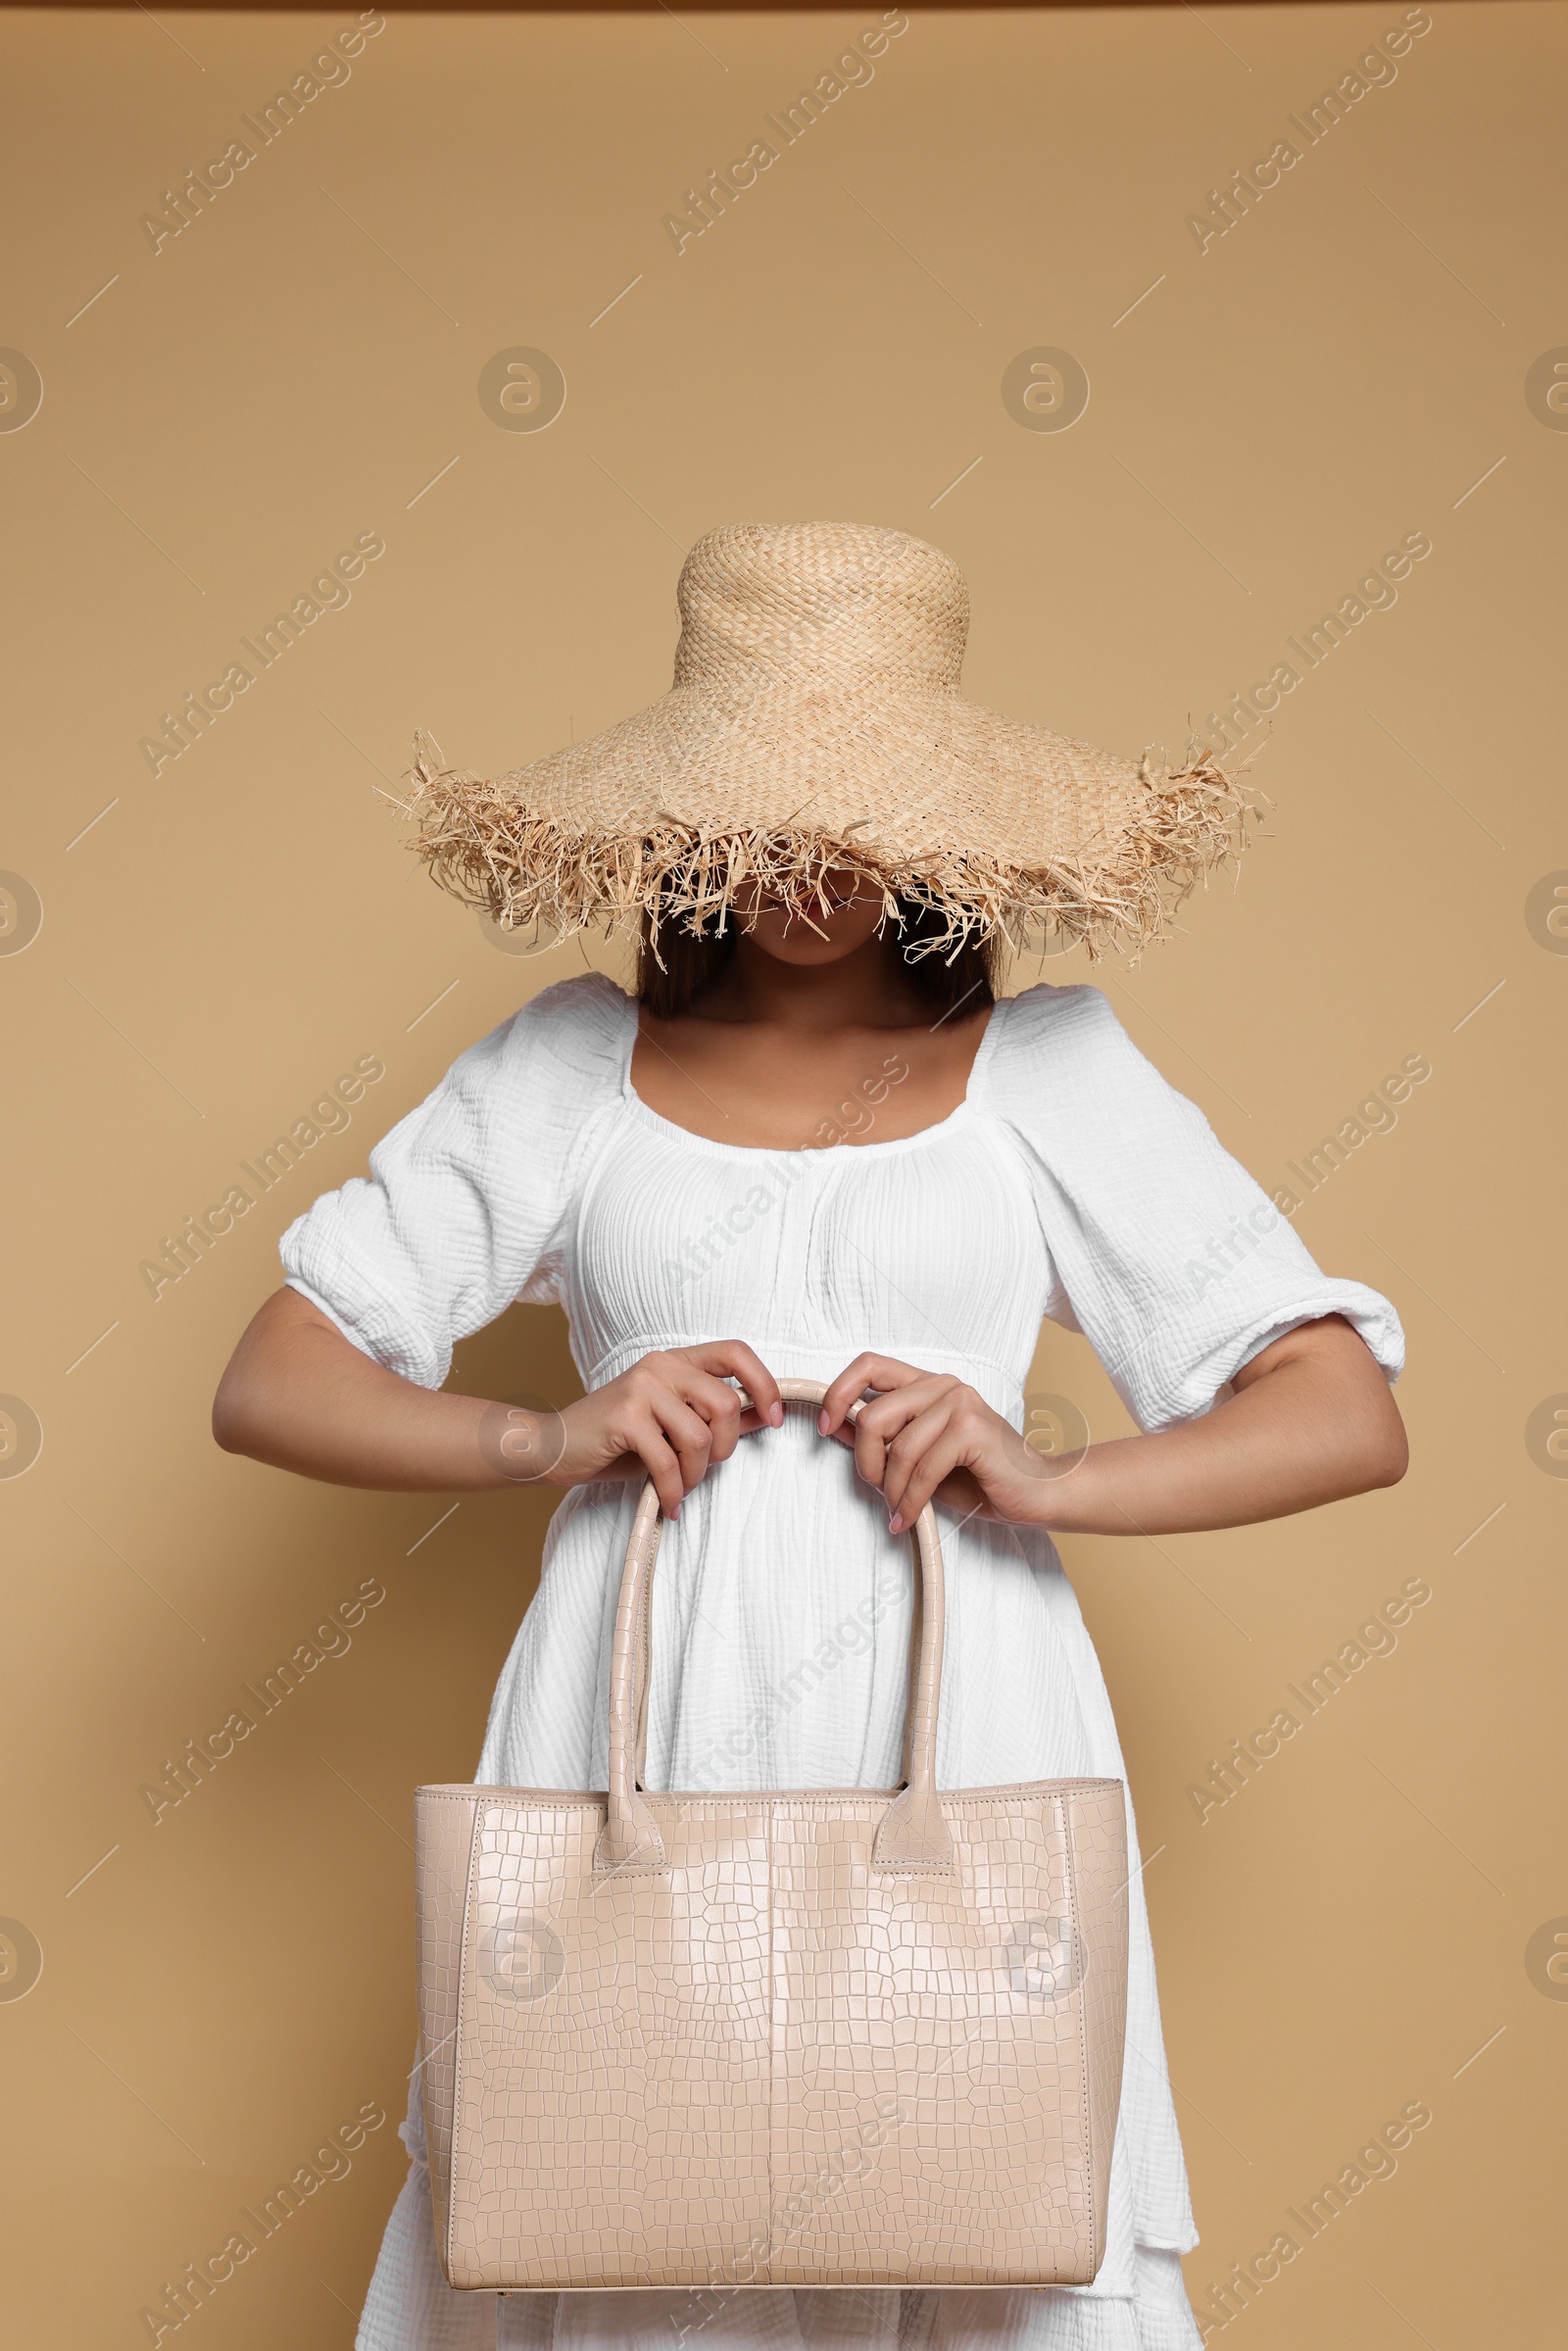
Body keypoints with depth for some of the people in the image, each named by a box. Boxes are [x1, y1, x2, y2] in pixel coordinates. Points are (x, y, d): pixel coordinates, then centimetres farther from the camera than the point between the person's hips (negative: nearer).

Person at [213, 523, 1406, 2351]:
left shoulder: (1049, 1067, 8)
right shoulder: (571, 1063, 10)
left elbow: (1350, 1417, 3)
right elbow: (268, 1388, 8)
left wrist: (1047, 1482, -13)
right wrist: (543, 1438, -10)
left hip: (951, 1738, 0)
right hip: (633, 1743, 1)